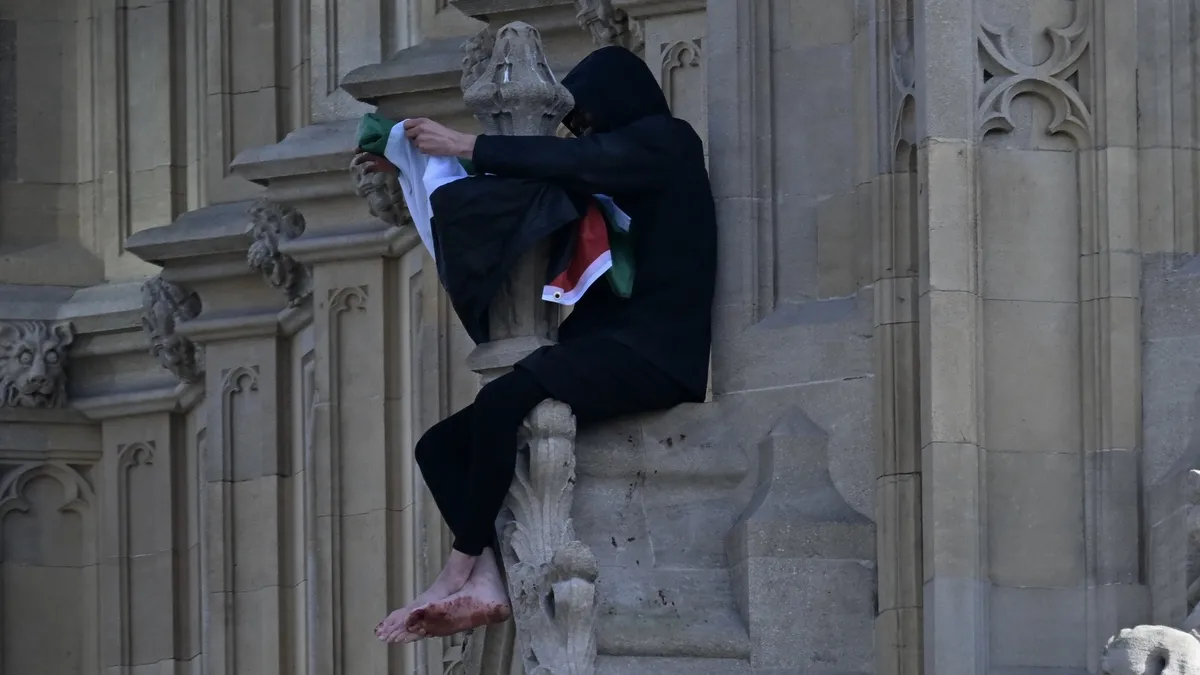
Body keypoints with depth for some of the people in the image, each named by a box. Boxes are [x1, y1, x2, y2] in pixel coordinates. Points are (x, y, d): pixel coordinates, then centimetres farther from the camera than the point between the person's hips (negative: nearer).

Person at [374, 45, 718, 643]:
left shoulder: (666, 141, 4)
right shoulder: (610, 184, 29)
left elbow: (580, 161, -13)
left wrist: (468, 147, -11)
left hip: (654, 352, -10)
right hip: (604, 347, 10)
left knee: (502, 401, -33)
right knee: (441, 446, -5)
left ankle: (461, 572, -27)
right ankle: (487, 583, -26)